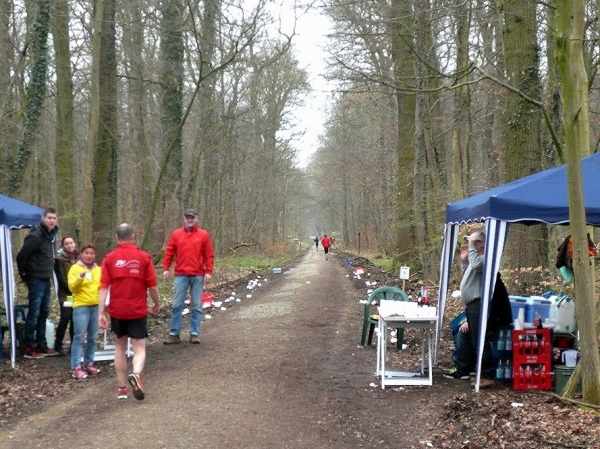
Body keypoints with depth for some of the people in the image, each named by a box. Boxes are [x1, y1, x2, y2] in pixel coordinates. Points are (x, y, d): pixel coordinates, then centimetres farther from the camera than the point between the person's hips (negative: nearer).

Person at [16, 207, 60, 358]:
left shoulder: (50, 235, 11)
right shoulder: (35, 236, -17)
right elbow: (21, 256, -18)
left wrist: (49, 273, 13)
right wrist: (24, 274, -8)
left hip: (46, 280, 9)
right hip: (36, 280, -9)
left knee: (44, 313, 12)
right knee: (33, 313, -5)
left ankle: (41, 345, 19)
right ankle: (29, 347, 0)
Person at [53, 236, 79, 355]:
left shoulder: (78, 257, 14)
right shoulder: (60, 258, -4)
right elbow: (61, 278, -9)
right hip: (65, 295, -5)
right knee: (65, 318, -11)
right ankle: (58, 345, -2)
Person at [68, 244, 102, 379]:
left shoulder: (98, 269, 13)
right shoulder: (75, 268, -1)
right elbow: (72, 287, -10)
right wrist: (80, 278, -25)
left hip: (96, 306, 5)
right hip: (81, 306, -5)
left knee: (92, 337, 9)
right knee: (79, 337, -8)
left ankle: (88, 364, 20)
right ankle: (76, 368, -8)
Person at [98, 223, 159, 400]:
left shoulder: (109, 258, -1)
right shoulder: (144, 257, -4)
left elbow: (104, 288, -6)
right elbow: (152, 286, -2)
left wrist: (101, 313, -5)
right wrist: (156, 305, 15)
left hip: (117, 311, 2)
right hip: (138, 311, -2)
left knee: (120, 348, 17)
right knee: (139, 349, 2)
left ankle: (122, 387, 20)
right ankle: (136, 374, -27)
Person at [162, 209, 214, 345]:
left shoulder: (203, 235, 4)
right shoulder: (176, 234, 8)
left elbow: (209, 255, 2)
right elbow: (169, 253, 6)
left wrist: (208, 272, -5)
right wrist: (165, 268, -3)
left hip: (198, 276, -1)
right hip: (180, 275, 1)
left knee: (196, 306, 3)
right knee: (177, 305, 0)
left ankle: (194, 334, 9)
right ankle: (174, 334, 5)